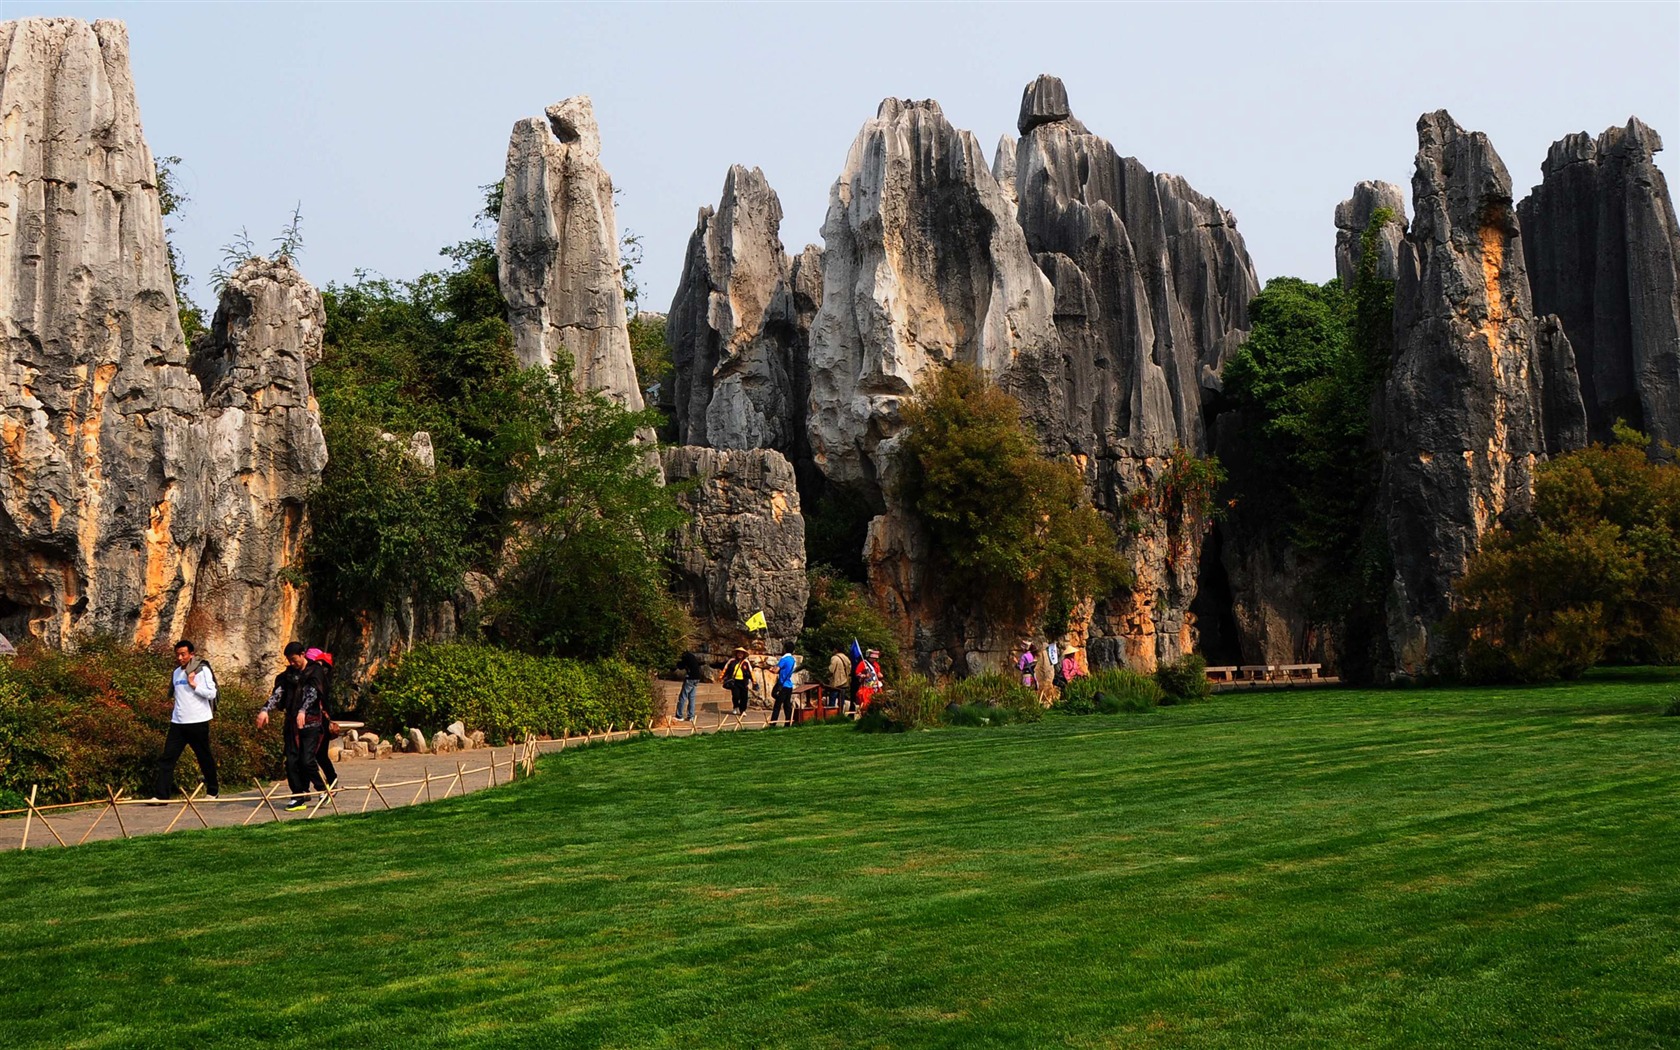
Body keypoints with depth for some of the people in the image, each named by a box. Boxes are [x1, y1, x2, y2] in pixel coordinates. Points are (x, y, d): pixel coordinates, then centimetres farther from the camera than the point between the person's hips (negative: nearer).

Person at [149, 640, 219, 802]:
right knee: (168, 758, -4)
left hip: (198, 722, -5)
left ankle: (213, 790, 25)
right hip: (178, 722, 5)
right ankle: (161, 795, -5)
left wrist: (194, 685, -16)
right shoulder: (176, 672, 13)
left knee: (204, 758, 8)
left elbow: (211, 693, -13)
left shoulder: (202, 670, -7)